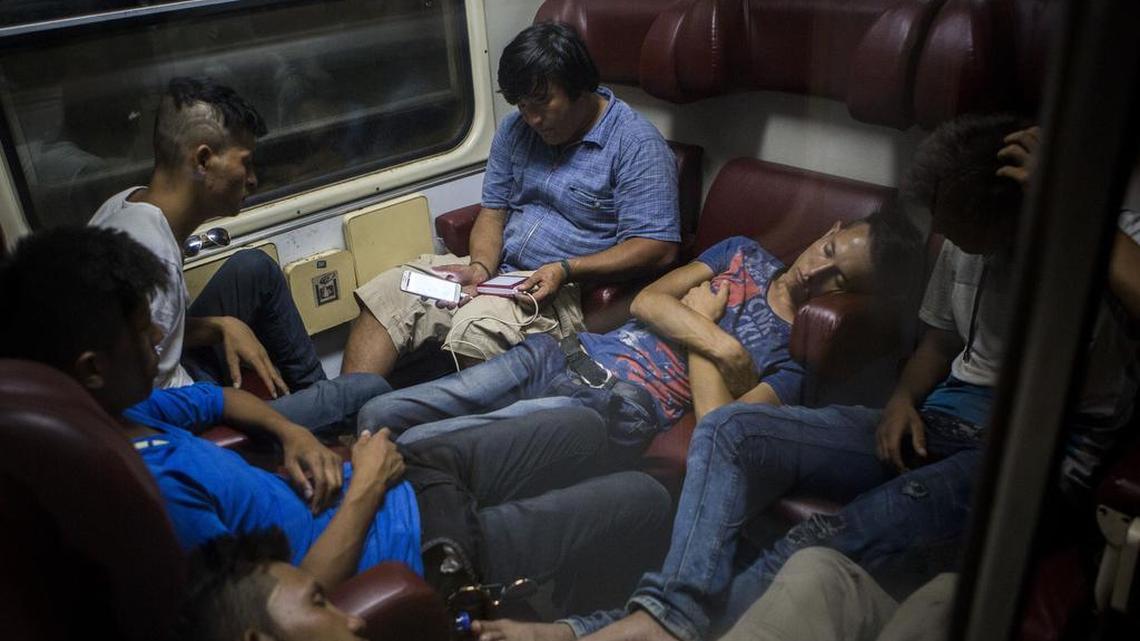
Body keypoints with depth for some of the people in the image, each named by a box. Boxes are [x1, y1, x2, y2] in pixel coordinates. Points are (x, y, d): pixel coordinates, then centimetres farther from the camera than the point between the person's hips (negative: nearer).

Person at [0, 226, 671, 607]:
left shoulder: (109, 408, -4)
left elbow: (211, 397, 16)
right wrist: (365, 490, -18)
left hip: (400, 478, 9)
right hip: (411, 548, -9)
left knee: (583, 430, 17)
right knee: (644, 501, 1)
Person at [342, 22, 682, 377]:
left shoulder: (636, 144, -10)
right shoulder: (515, 129, 10)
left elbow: (659, 248, -14)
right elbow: (493, 211, 14)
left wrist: (565, 271, -22)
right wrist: (481, 267, -8)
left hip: (569, 287, -7)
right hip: (499, 270, 7)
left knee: (476, 328, -34)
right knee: (384, 295, -10)